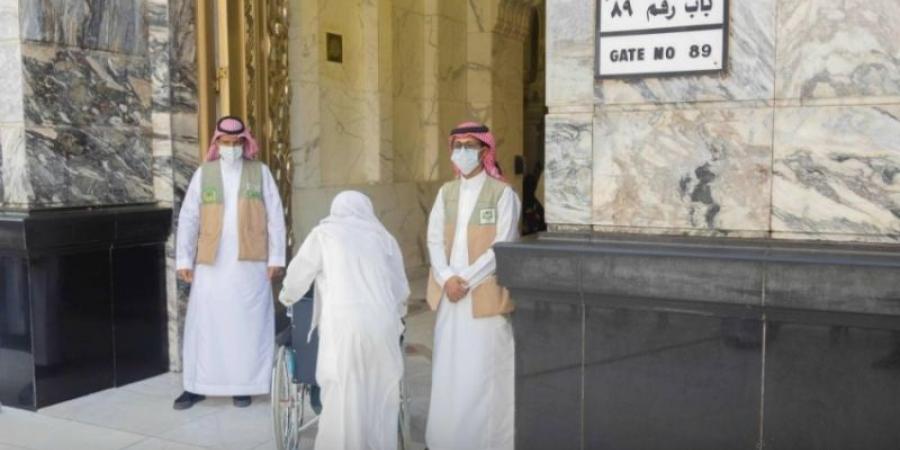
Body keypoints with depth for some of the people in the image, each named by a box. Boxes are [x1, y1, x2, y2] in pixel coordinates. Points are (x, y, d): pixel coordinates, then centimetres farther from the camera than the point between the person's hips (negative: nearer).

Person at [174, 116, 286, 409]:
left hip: (250, 263, -1)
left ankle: (244, 385, 14)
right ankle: (196, 385, 14)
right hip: (211, 263, 1)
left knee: (248, 324, 4)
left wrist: (276, 258, -4)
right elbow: (188, 218, 5)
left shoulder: (261, 172, 4)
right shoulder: (203, 173, 6)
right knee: (204, 323, 3)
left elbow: (275, 217, 2)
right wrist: (184, 259, -1)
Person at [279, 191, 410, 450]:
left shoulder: (324, 234, 12)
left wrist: (287, 298, 38)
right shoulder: (384, 237, 19)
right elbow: (402, 289, 22)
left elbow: (298, 275, 17)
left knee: (343, 402, 3)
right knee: (381, 399, 11)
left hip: (344, 325, -2)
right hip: (382, 326, 3)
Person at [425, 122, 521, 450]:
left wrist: (467, 279, -15)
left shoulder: (502, 193, -5)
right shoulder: (446, 193, 10)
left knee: (484, 368, -1)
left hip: (484, 293, -5)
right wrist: (447, 278, -11)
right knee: (448, 366, 9)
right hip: (449, 292, 5)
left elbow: (502, 246, -11)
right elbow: (434, 239, 4)